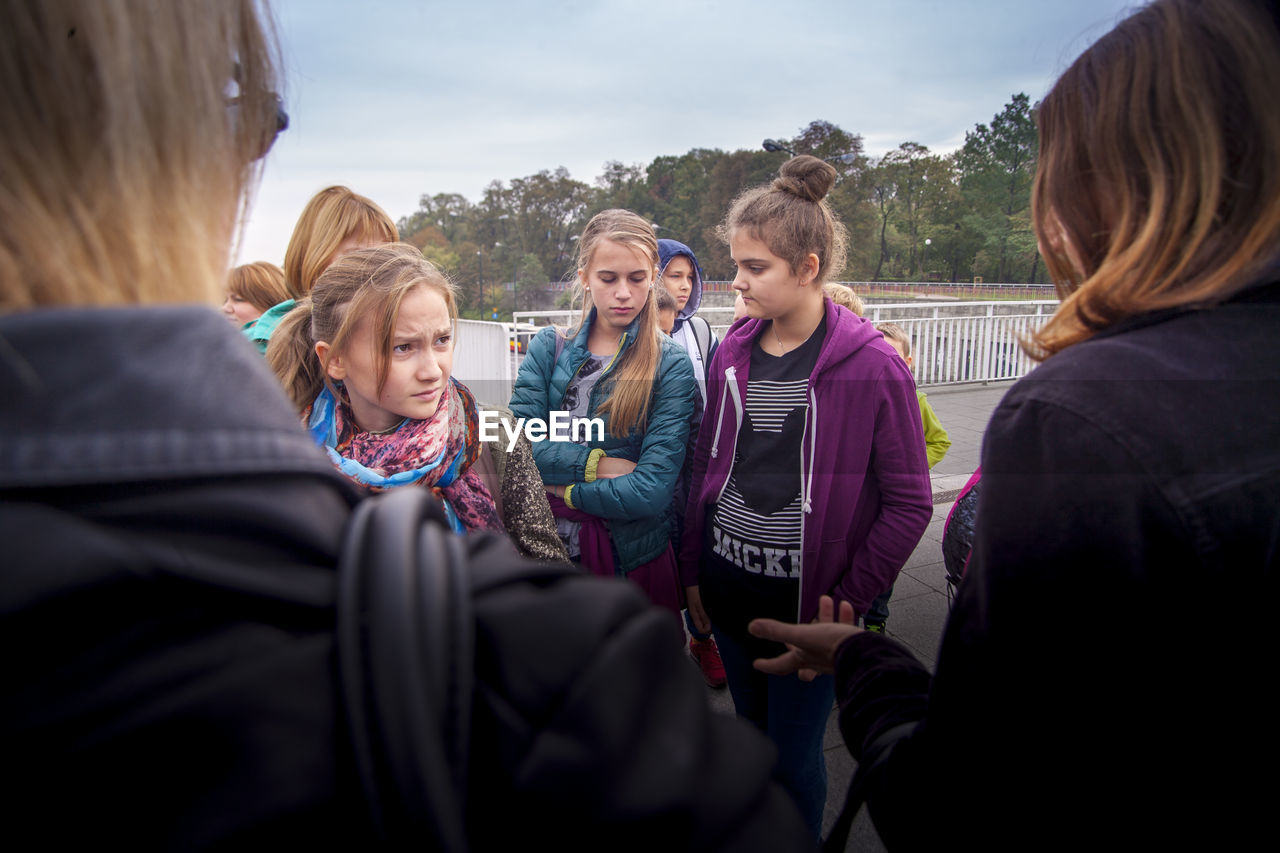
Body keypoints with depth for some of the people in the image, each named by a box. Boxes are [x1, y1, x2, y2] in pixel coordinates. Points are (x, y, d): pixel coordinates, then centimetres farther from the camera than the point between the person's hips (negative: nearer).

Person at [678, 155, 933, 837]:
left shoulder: (872, 365, -13)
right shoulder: (732, 351, 2)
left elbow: (909, 502, -10)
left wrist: (848, 601, -13)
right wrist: (693, 572, 9)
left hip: (806, 602, -4)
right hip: (728, 590, 5)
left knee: (792, 759, 8)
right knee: (750, 735, 20)